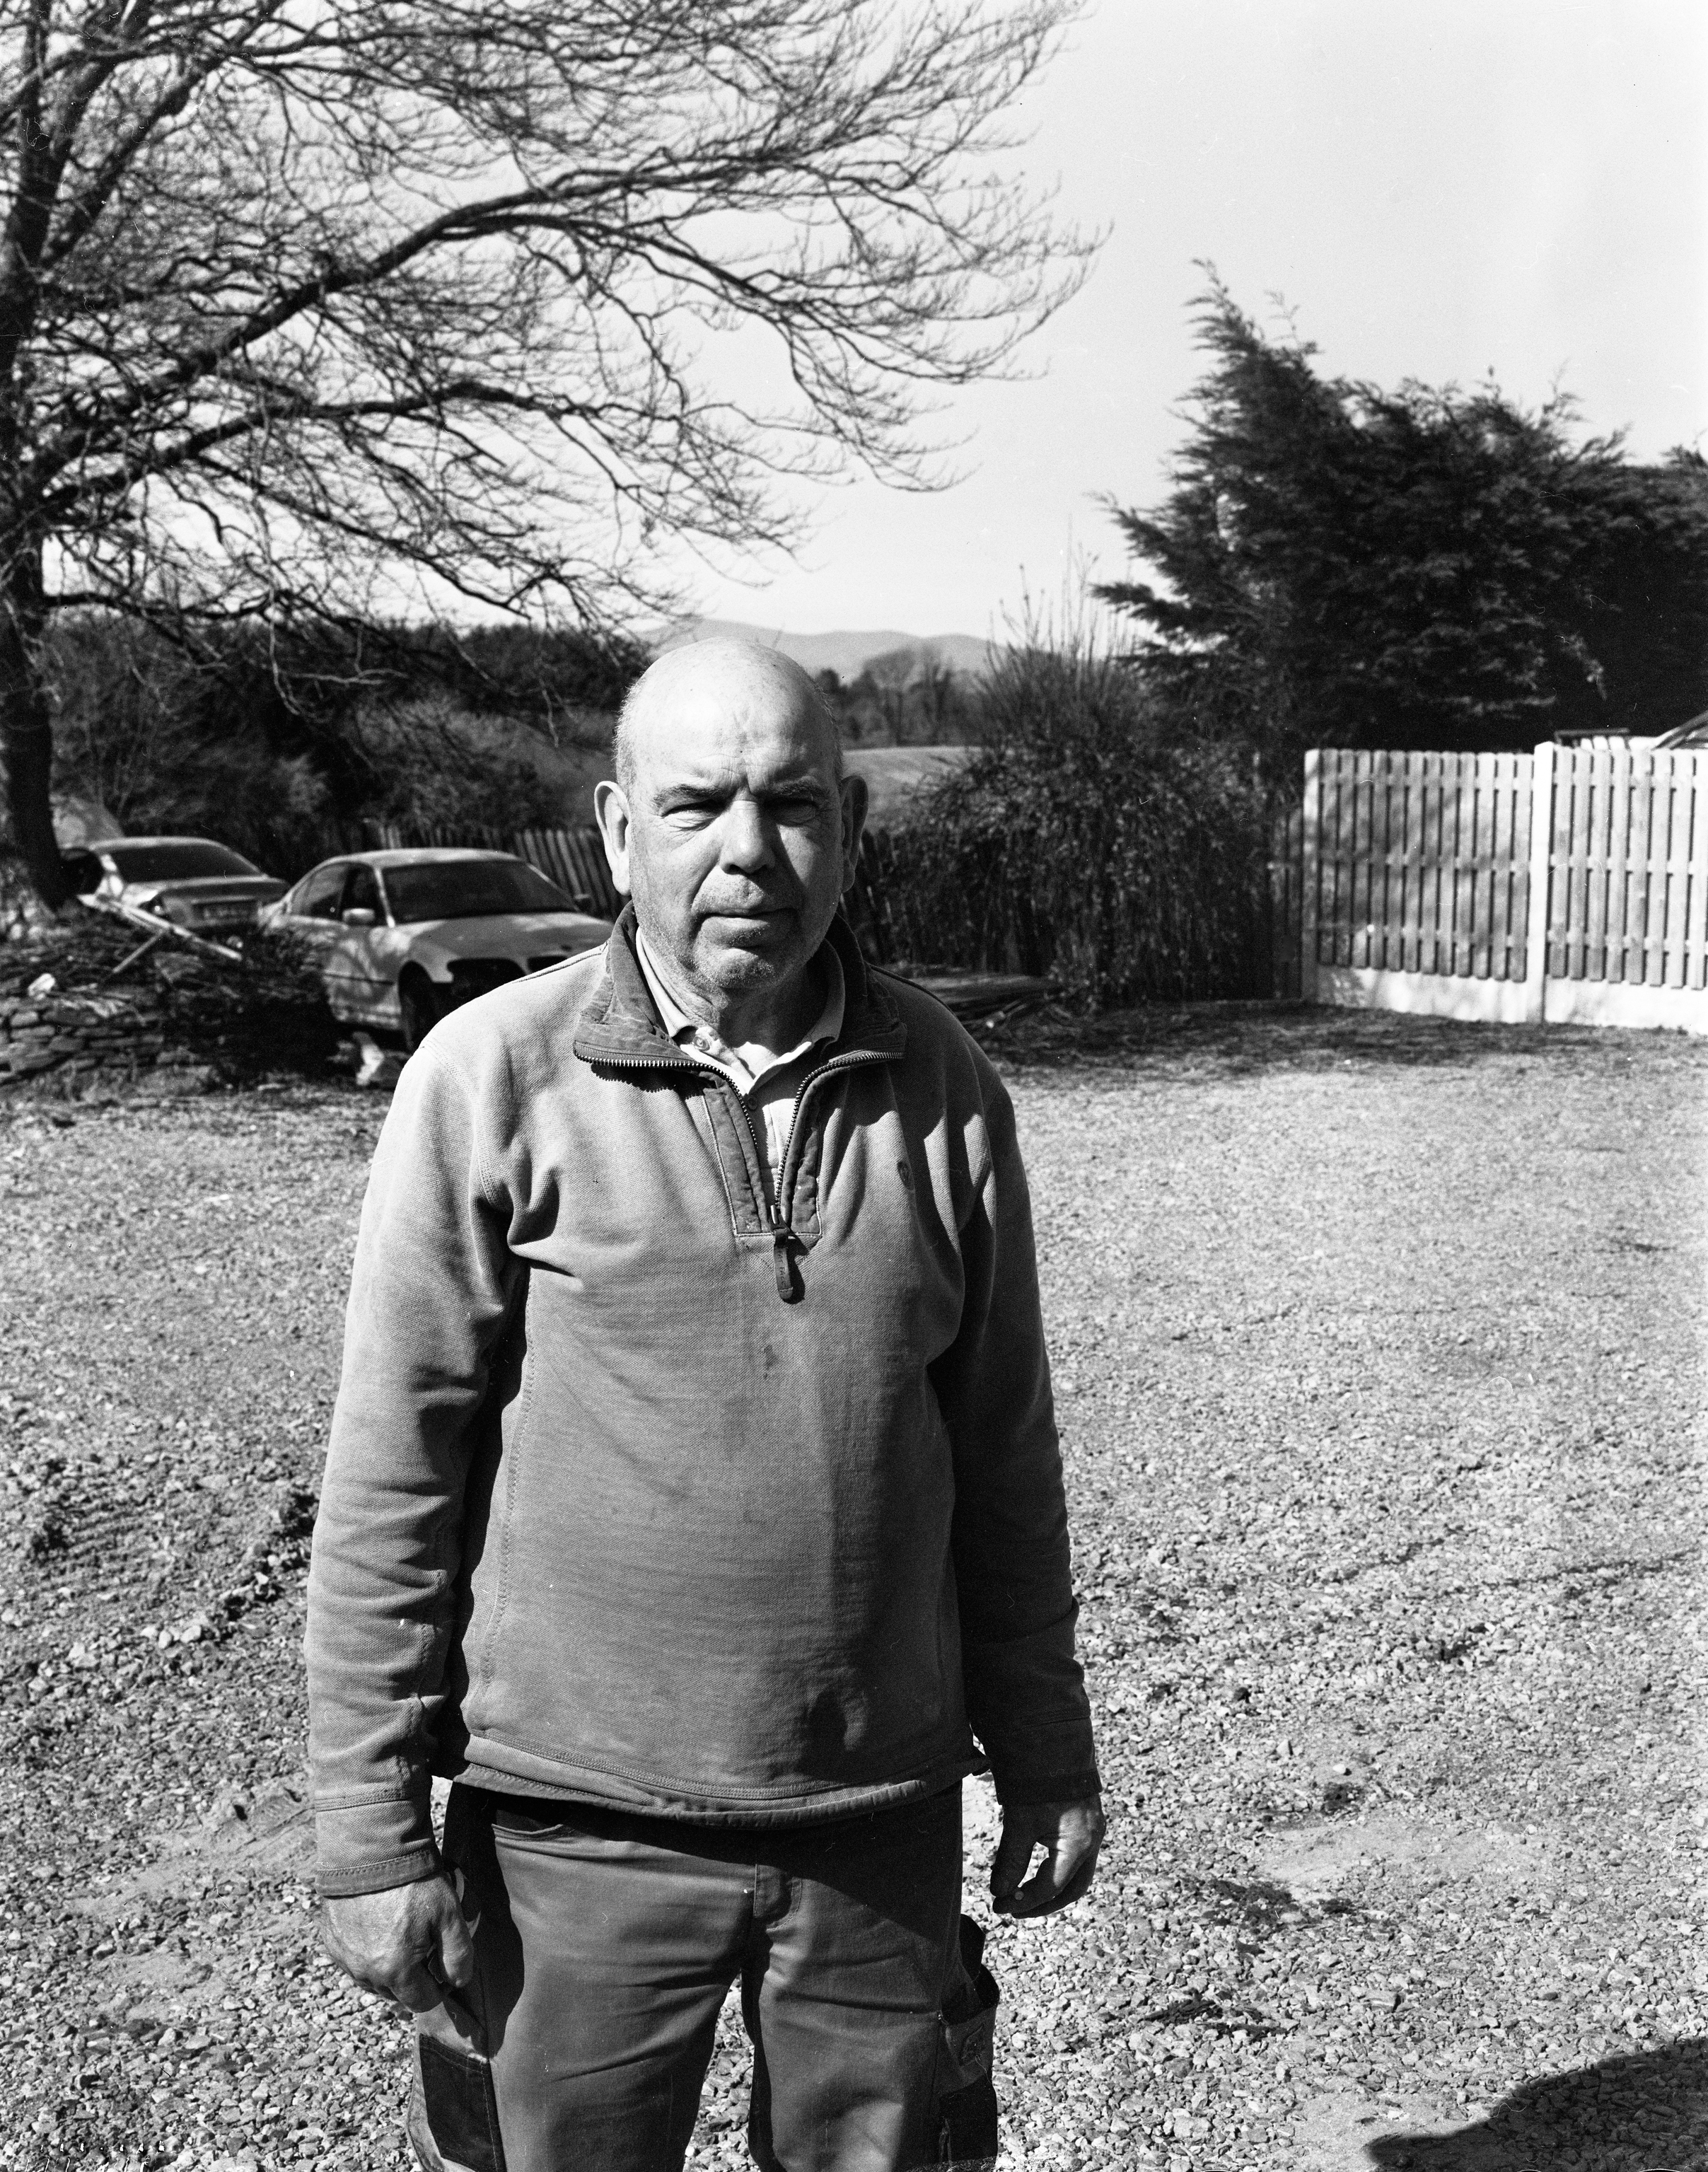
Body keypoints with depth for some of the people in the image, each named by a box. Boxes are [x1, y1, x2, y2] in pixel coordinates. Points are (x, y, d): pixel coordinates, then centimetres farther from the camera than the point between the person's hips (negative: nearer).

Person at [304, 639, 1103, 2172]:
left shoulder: (943, 1087, 0)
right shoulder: (495, 1076, -10)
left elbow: (1004, 1458, 7)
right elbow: (393, 1481, -7)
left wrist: (1046, 1759, 12)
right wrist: (370, 1832, -6)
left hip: (885, 1820, 3)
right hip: (579, 1832, -2)